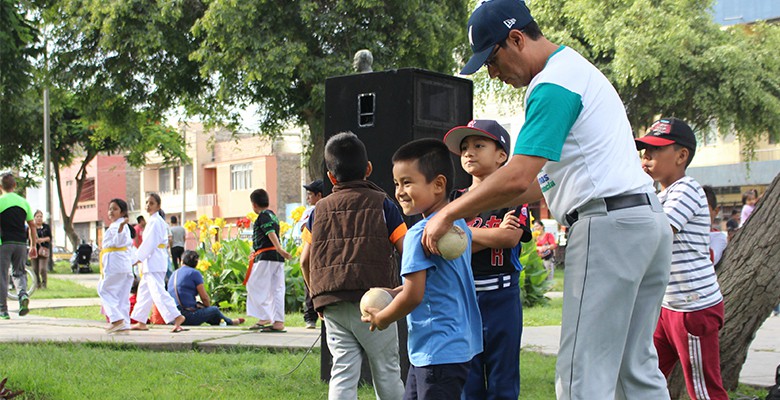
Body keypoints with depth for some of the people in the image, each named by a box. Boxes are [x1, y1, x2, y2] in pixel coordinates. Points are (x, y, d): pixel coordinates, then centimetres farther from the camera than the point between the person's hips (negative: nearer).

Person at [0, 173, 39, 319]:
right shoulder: (24, 202, 8)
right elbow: (31, 226, 10)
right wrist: (33, 246, 17)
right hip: (21, 243, 3)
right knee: (19, 273, 17)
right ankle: (23, 294, -12)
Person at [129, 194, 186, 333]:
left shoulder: (154, 221, -13)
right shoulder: (160, 221, 18)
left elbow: (149, 243, -16)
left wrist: (137, 258, -11)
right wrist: (141, 258, 19)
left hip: (153, 261, -11)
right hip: (154, 262, 11)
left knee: (158, 290, -18)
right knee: (144, 290, 17)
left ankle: (176, 316, -26)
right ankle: (141, 322, 23)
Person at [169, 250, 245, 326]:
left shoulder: (174, 274, 14)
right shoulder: (194, 273, -6)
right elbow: (204, 297, -5)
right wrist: (209, 307, 15)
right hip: (189, 316, -7)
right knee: (214, 310, 14)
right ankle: (230, 322, 40)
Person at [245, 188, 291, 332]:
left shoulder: (263, 216, -7)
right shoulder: (272, 215, 21)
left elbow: (271, 233, -23)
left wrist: (279, 249, -37)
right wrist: (256, 252, 44)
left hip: (266, 256, -9)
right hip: (277, 257, 9)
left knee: (255, 286, -1)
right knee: (277, 289, 5)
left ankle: (265, 317, -6)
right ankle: (278, 322, 3)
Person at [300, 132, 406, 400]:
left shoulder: (320, 210, 12)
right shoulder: (381, 204, 3)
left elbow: (305, 260, 10)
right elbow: (406, 249, -4)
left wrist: (317, 294, 23)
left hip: (332, 306, 3)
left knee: (342, 373, 4)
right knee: (387, 372, 8)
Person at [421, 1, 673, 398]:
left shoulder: (552, 84, -12)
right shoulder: (576, 67, 22)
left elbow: (518, 178, -20)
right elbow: (545, 181, 22)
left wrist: (448, 214, -9)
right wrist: (476, 204, 18)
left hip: (609, 224, -11)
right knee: (637, 367, 14)